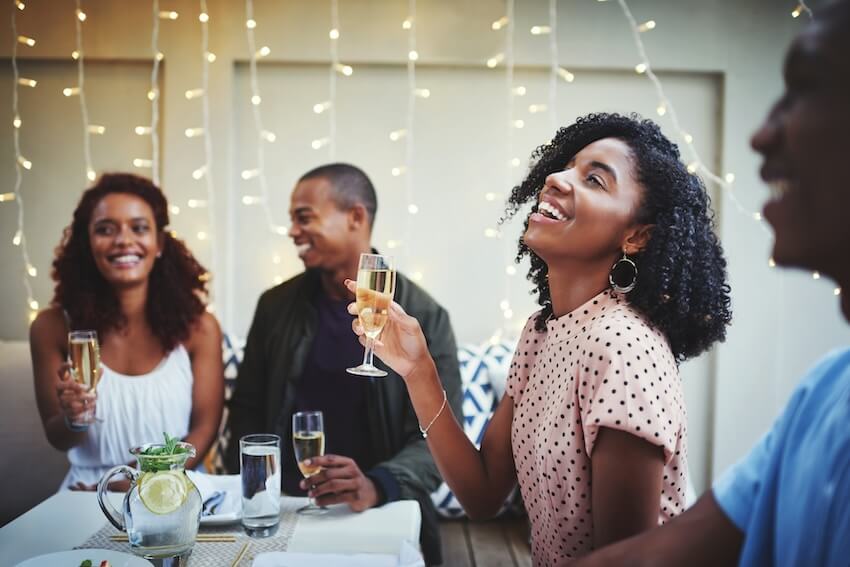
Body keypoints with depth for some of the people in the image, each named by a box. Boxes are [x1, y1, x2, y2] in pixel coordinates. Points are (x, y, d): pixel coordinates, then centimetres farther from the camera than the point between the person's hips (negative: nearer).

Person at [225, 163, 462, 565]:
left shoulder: (424, 318, -4)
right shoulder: (275, 306, 7)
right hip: (280, 507, 2)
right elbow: (247, 409, 13)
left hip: (380, 515, -2)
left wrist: (376, 487, -25)